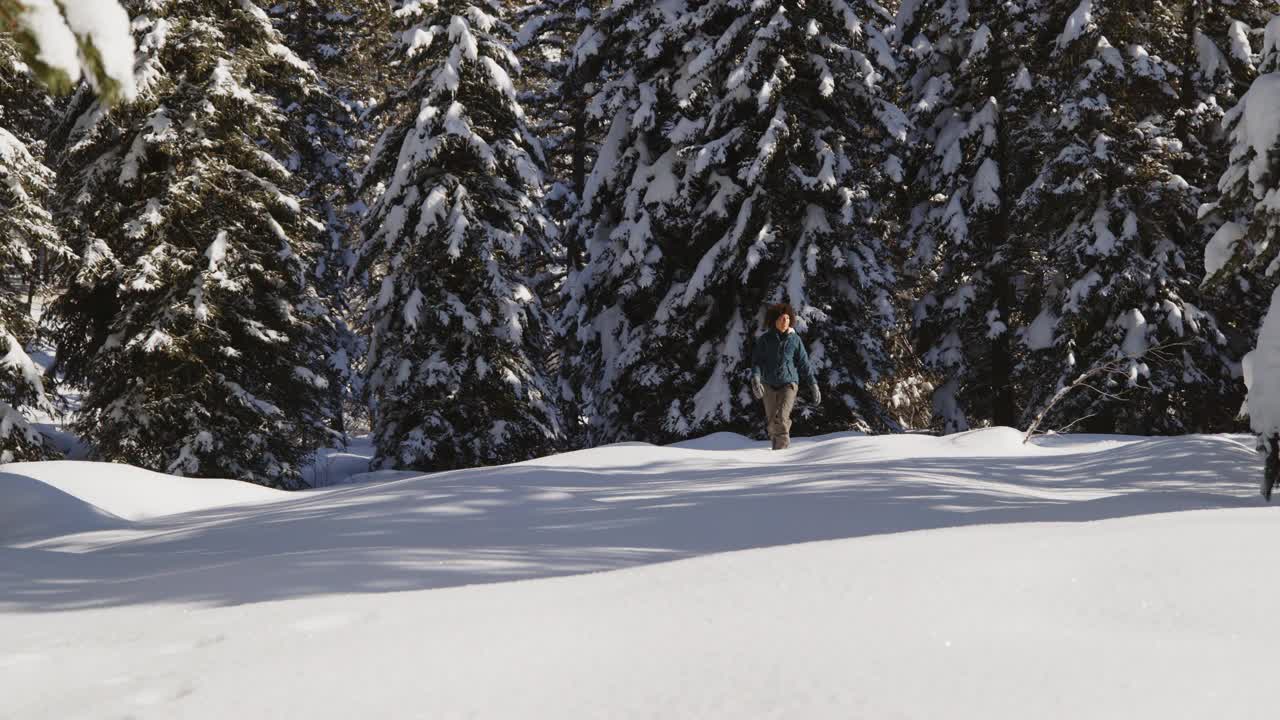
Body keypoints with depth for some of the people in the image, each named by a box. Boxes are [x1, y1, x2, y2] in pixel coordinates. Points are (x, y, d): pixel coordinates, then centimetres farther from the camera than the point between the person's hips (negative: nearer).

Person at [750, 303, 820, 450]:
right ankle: (778, 445, 27)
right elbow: (757, 360, -5)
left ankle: (781, 448, -15)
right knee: (772, 422, 7)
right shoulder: (765, 339, 1)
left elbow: (804, 363, 5)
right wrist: (755, 379, -23)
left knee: (782, 418, -19)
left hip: (789, 383, -2)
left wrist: (813, 385, 4)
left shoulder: (795, 340, 1)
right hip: (769, 385, 2)